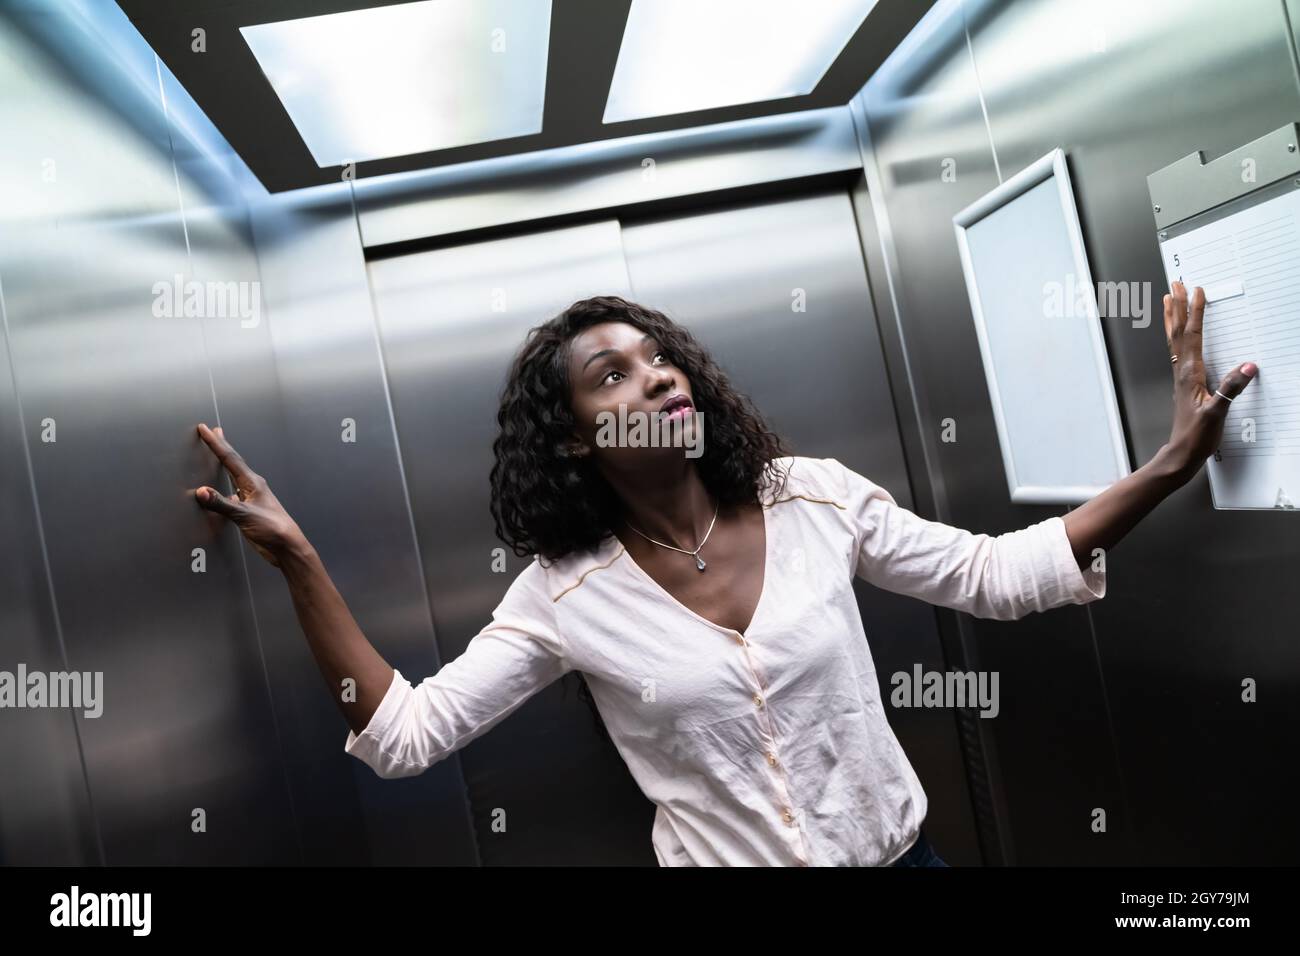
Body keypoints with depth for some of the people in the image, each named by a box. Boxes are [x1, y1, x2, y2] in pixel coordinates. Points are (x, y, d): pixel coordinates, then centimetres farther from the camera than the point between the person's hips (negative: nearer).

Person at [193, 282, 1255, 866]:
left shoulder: (813, 498, -10)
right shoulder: (564, 595, -14)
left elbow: (994, 573, -4)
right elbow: (405, 733, -15)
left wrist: (1169, 463, -10)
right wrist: (299, 561, -22)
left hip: (898, 850, 2)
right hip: (722, 862, -1)